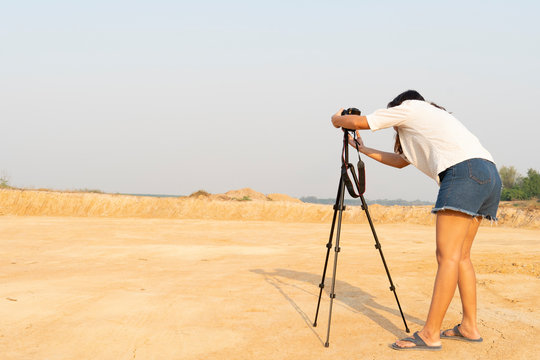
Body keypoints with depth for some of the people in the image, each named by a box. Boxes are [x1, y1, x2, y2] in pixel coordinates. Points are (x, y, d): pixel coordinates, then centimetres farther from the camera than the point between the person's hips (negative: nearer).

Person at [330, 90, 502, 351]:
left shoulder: (407, 108, 13)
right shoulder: (432, 117, 37)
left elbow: (357, 122, 13)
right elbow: (400, 161, 43)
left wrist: (337, 119, 34)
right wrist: (363, 149, 49)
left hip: (465, 172, -9)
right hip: (490, 174, 9)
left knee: (447, 256, -12)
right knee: (461, 255, 13)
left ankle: (430, 335, -14)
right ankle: (469, 327, 14)